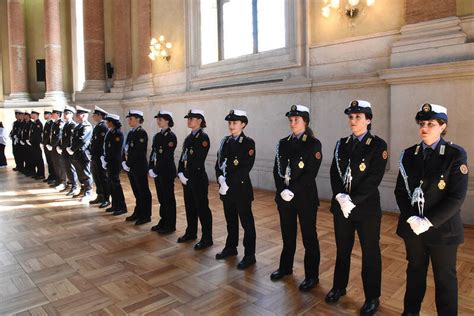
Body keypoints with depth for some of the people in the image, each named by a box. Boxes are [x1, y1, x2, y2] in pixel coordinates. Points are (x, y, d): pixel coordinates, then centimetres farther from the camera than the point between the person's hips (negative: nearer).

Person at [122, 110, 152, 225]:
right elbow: (127, 149, 13)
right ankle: (138, 212, 27)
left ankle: (146, 216, 11)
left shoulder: (142, 133, -13)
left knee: (143, 192, 2)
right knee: (136, 191, 16)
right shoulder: (131, 133, 13)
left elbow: (138, 152, -19)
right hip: (131, 167, 8)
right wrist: (124, 162, 2)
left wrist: (128, 164, -17)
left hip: (140, 167, -8)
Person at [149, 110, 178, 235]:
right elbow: (153, 153, 12)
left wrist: (156, 170, -17)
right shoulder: (157, 136, 12)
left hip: (167, 172, -8)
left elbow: (167, 157, -18)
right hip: (157, 172, 8)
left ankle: (170, 225, 13)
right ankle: (163, 221, 27)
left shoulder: (171, 136, -13)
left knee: (168, 198, 2)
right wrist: (151, 168, 2)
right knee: (161, 197, 15)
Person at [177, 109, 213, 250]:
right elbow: (183, 156, 12)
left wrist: (187, 176, -17)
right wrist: (180, 173, 1)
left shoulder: (203, 137, -13)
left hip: (198, 178, -8)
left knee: (202, 208, 0)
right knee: (189, 206, 17)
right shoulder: (189, 137, 12)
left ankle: (207, 238, 10)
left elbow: (199, 160, -19)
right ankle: (191, 232, 32)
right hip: (187, 178, 8)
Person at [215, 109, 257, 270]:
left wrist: (228, 183, -19)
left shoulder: (248, 143, -9)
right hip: (226, 188, 6)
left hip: (241, 188, -6)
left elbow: (245, 168, -17)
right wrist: (220, 178, -11)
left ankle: (249, 255, 14)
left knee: (247, 222, 4)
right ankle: (231, 247, 35)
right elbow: (218, 163, 8)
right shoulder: (225, 141, 9)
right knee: (230, 220, 18)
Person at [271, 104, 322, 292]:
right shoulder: (283, 143, 7)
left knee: (309, 237, 7)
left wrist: (292, 191, -20)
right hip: (284, 196, 5)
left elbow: (311, 174, -15)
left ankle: (312, 276, 21)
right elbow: (277, 170, 4)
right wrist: (282, 190, -10)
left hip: (305, 197, -5)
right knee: (287, 235, 18)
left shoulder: (314, 144, -8)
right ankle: (285, 267, 36)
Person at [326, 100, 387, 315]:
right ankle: (339, 287, 36)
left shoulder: (378, 145, -7)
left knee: (370, 253, 10)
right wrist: (340, 197, -15)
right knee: (342, 250, 17)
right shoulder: (341, 144, 6)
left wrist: (352, 200, -21)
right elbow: (334, 173, 1)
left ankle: (372, 297, 27)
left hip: (367, 208, -4)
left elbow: (374, 178, -16)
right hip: (341, 206, 4)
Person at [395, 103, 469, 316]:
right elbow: (400, 191, 1)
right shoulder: (409, 154, 1)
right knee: (415, 271, 20)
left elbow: (457, 197, -15)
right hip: (412, 226, 4)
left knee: (444, 278, 13)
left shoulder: (456, 155, -11)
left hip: (442, 229, -3)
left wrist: (428, 222, -20)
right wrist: (411, 218, -13)